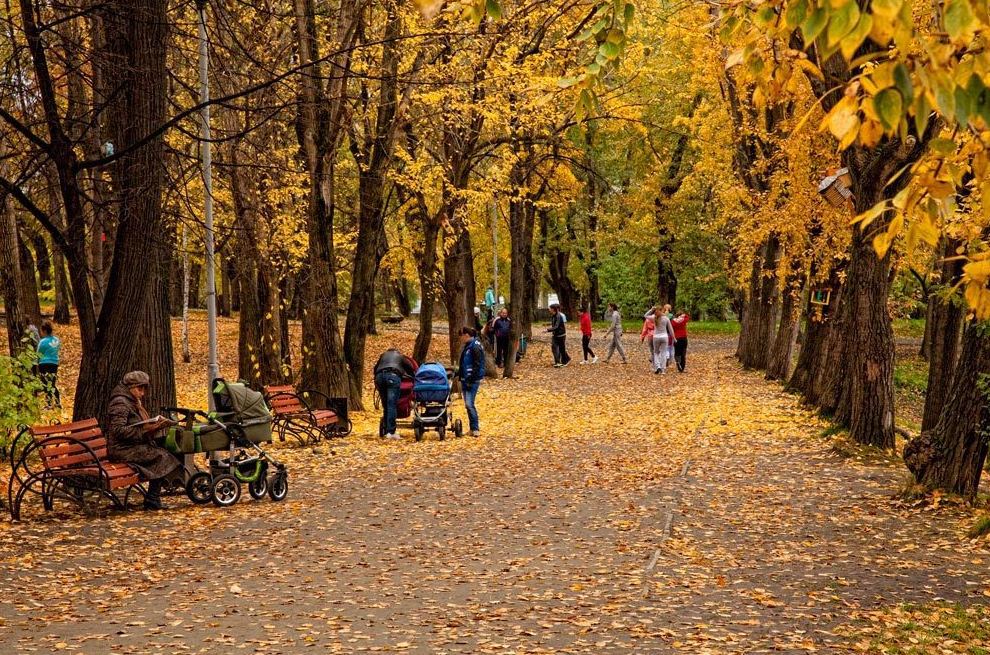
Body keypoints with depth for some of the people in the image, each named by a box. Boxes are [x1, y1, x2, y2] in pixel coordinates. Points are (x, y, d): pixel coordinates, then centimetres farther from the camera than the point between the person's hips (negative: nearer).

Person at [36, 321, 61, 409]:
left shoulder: (43, 341, -14)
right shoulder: (56, 340, 4)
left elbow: (39, 355, -5)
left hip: (45, 365, -6)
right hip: (55, 364, 6)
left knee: (47, 385, 0)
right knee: (54, 384, 15)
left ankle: (49, 405, 2)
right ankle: (58, 403, 16)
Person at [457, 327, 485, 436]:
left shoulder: (475, 347, -14)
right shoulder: (467, 346, 15)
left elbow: (477, 365, -19)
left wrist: (471, 379, -21)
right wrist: (458, 373, 20)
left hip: (472, 380, -10)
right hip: (465, 380, 10)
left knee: (469, 404, -14)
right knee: (468, 405, 10)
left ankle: (475, 428, -8)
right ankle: (473, 427, 16)